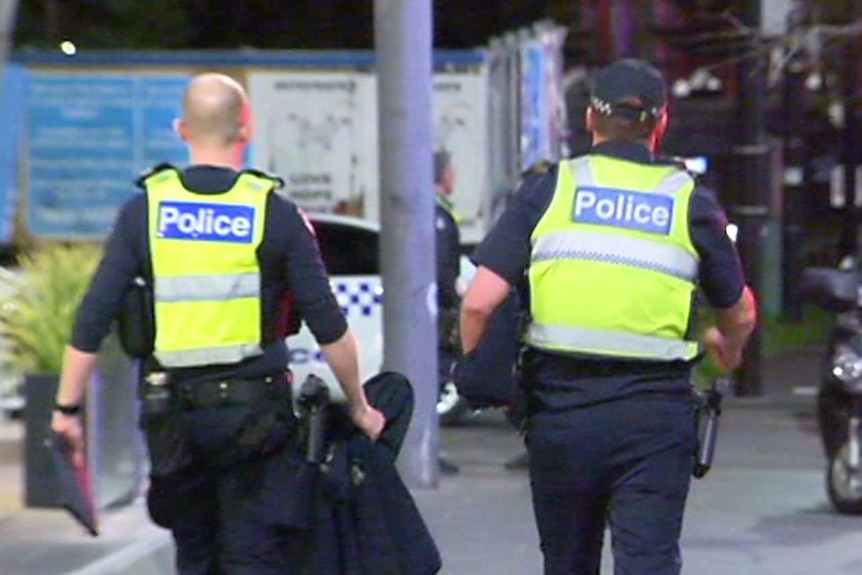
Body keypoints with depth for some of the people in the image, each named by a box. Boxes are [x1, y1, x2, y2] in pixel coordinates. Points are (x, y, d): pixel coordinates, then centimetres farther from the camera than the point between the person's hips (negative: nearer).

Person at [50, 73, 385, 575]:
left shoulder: (145, 209, 0)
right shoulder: (275, 213, -4)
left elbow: (93, 318, -2)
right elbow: (329, 326, -4)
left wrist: (68, 407, 5)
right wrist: (359, 407, 8)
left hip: (174, 415, 2)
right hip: (254, 410, -2)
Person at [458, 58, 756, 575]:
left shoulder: (548, 189, 2)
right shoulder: (691, 202, 4)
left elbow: (480, 302, -6)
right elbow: (739, 316, 14)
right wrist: (727, 350, 37)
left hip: (560, 404, 1)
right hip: (655, 413, -1)